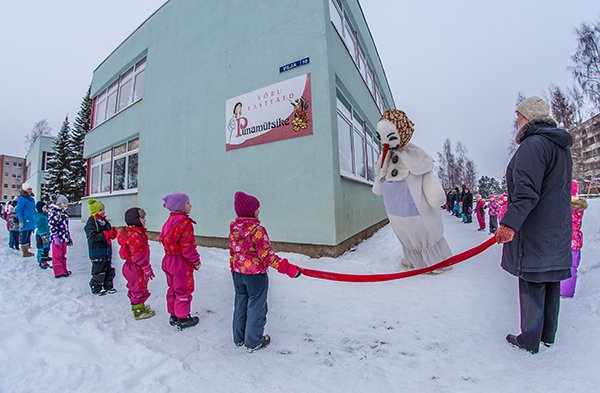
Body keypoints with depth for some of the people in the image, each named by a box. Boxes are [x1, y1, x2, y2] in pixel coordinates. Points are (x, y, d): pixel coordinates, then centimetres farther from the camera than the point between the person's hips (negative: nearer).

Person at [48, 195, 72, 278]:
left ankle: (64, 270, 26)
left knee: (63, 255, 16)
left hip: (64, 238, 9)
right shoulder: (54, 212, -12)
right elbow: (52, 225, -19)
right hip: (57, 239, -9)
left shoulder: (64, 212, 16)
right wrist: (55, 237, -23)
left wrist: (68, 237, 24)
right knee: (57, 256, 1)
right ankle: (58, 272, 9)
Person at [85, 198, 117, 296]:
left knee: (109, 270, 14)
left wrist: (113, 233, -7)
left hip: (107, 251, 7)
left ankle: (108, 286, 28)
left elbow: (111, 233, 16)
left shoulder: (105, 221, 11)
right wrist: (106, 234, -28)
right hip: (97, 252, -7)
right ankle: (96, 288, 19)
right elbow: (93, 236, -24)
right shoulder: (91, 223, -13)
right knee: (99, 271, 1)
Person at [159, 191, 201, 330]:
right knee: (183, 290, 5)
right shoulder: (185, 223, -21)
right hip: (181, 262, -9)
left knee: (172, 288, 20)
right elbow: (187, 246, -23)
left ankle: (173, 316, 34)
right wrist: (196, 261, -13)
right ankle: (182, 319, 18)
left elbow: (163, 239, 15)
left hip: (169, 260, 9)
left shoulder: (169, 221, 8)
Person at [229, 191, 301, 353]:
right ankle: (253, 343, 27)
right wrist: (287, 268, -22)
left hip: (238, 274, 7)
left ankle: (239, 338, 40)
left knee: (240, 305, 22)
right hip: (255, 275, -7)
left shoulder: (234, 228, 0)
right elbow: (267, 255, -24)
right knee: (255, 308, 11)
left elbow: (233, 252, 9)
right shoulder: (257, 229, -22)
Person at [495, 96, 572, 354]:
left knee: (532, 283, 1)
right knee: (551, 281, 17)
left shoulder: (533, 144, -16)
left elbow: (527, 192, -27)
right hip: (558, 227, 10)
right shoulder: (561, 147, 16)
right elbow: (555, 189, 21)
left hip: (534, 231, -10)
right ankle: (548, 335, 31)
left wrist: (509, 223, -31)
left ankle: (530, 341, 15)